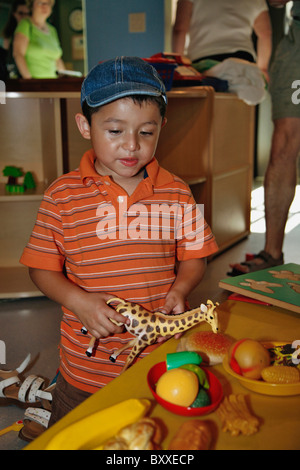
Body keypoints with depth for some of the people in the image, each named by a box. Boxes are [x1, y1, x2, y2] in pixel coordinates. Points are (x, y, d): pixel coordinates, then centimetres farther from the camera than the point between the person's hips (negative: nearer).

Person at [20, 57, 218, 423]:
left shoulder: (176, 193, -5)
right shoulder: (62, 196, -9)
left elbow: (193, 256, 4)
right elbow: (42, 268, -3)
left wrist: (179, 291, -14)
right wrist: (77, 301, -20)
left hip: (162, 361, 1)